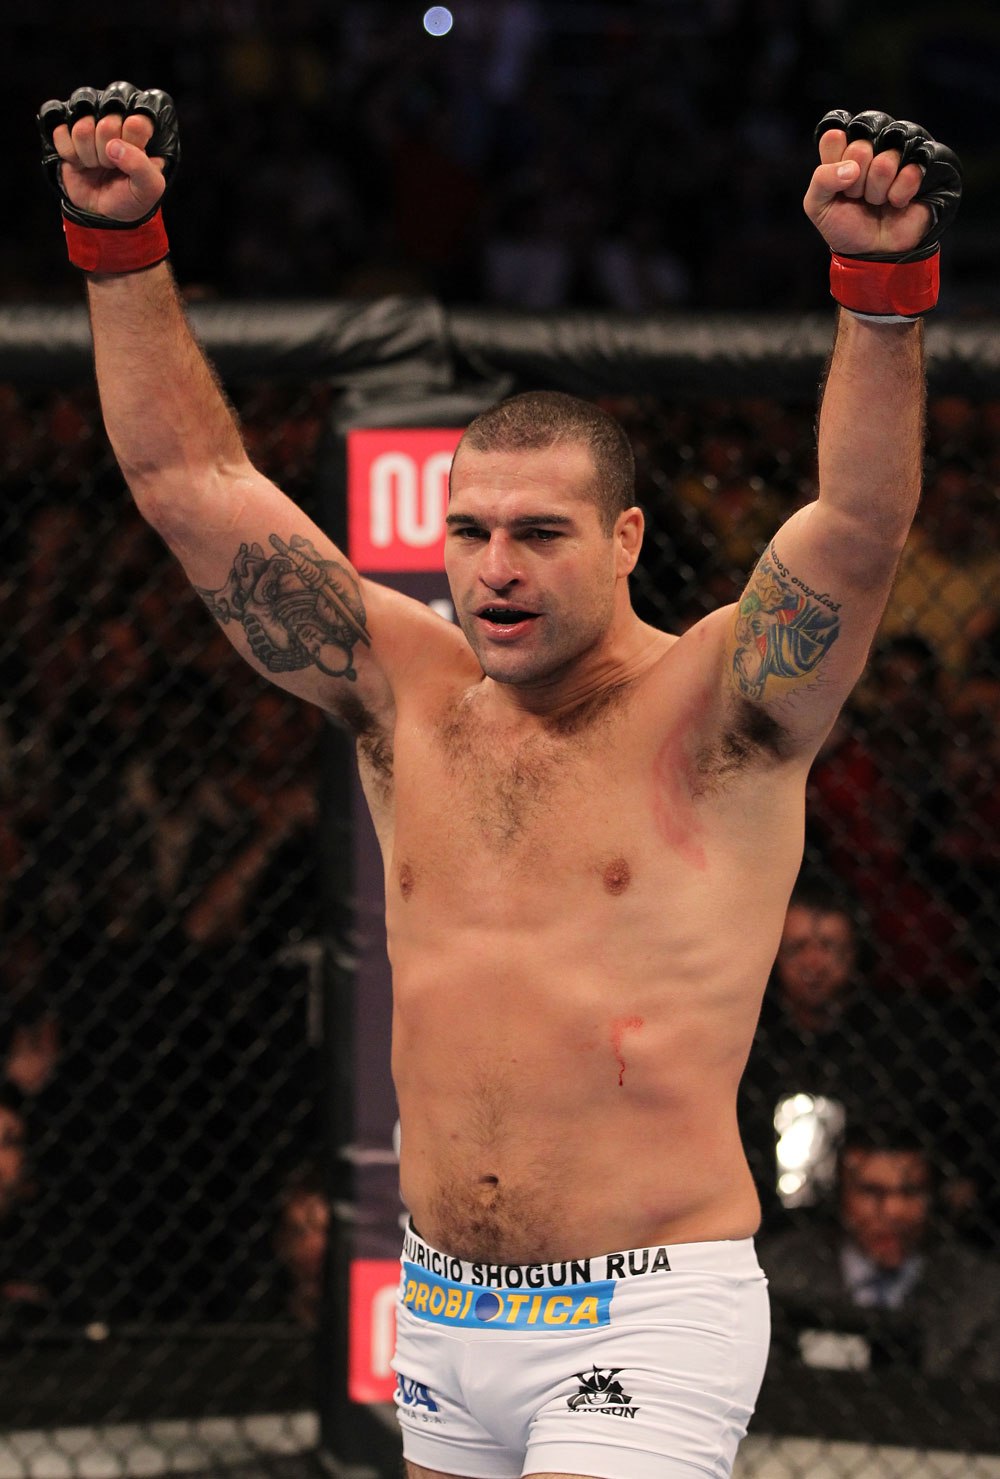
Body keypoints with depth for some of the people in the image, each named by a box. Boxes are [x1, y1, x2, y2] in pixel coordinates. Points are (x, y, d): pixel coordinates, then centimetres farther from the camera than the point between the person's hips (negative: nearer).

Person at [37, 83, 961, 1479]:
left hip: (650, 1318, -6)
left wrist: (882, 289, -36)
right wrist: (123, 244, -3)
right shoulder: (411, 692, 7)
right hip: (443, 1314, 6)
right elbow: (191, 482, 5)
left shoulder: (714, 711, -5)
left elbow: (859, 525, -22)